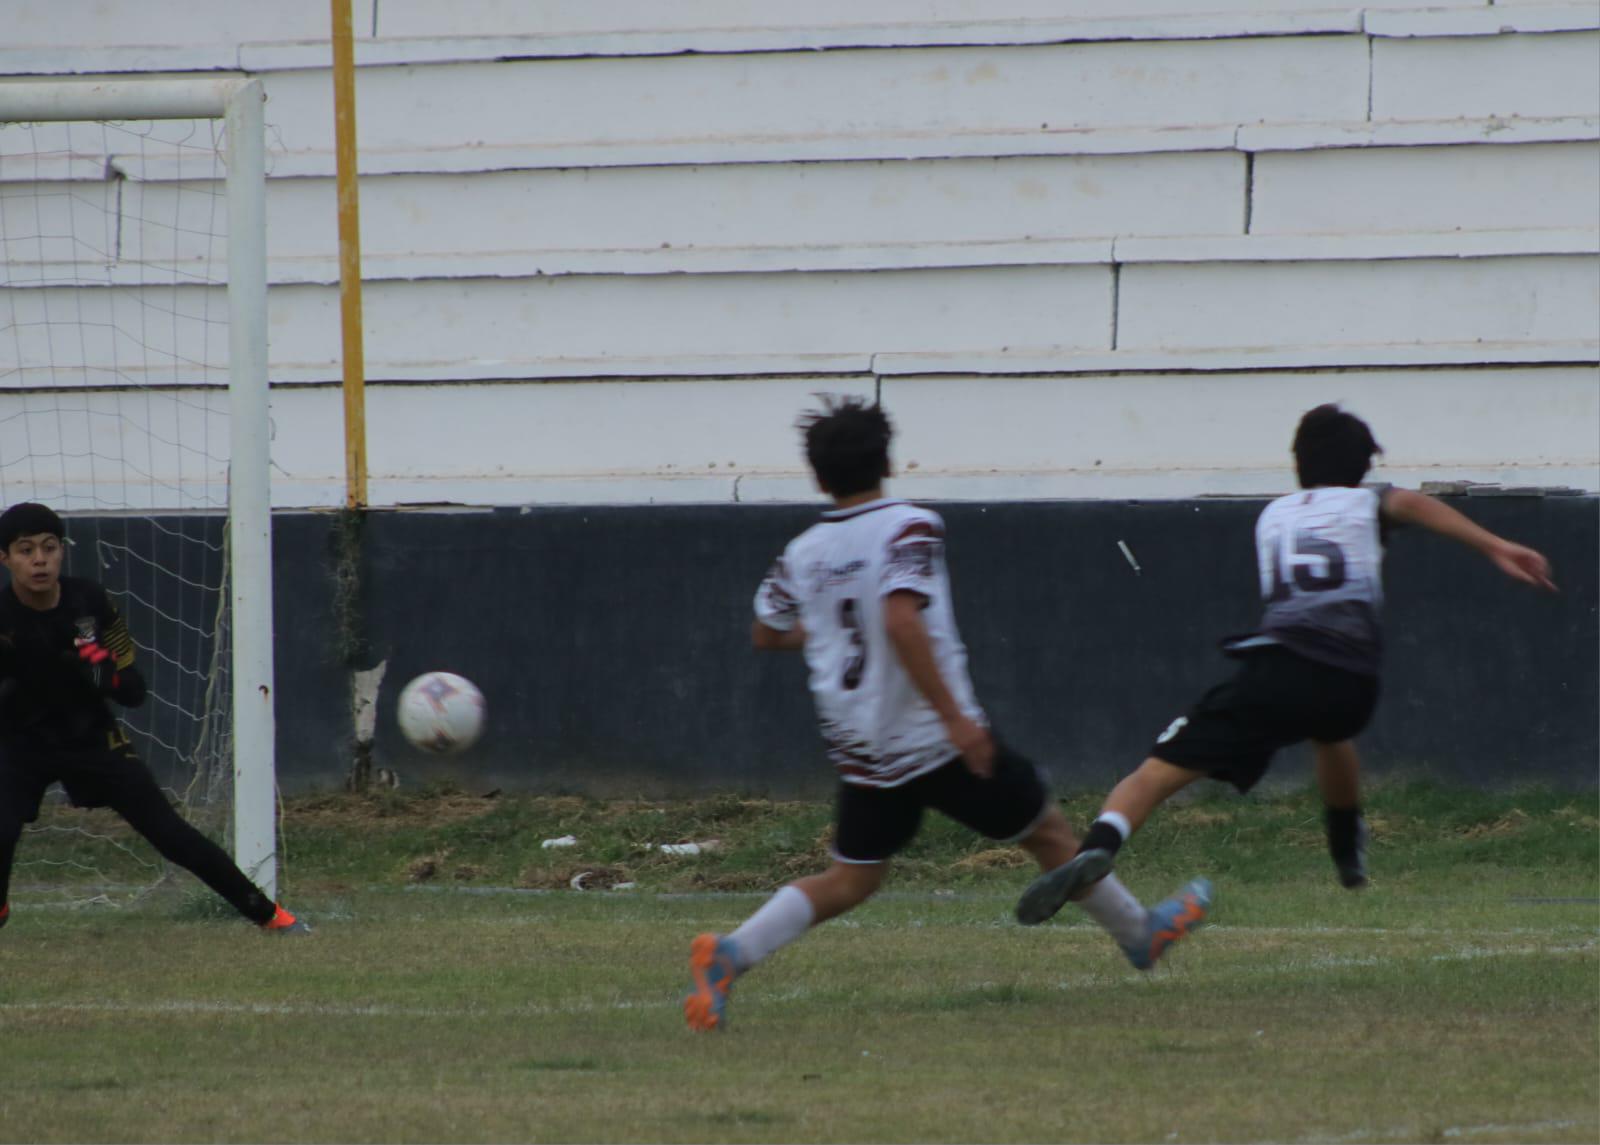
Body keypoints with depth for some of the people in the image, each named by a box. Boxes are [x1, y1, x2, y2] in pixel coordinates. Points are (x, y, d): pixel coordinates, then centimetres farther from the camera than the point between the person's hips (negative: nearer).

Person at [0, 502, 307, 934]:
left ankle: (265, 912, 7)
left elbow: (134, 692, -8)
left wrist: (106, 671, -30)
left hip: (91, 737, 1)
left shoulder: (88, 600, -14)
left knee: (170, 833, -3)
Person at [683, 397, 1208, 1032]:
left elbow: (765, 634, 18)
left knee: (849, 881, 11)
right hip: (933, 738, -5)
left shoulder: (801, 555, 4)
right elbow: (901, 621, -28)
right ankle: (1140, 933, 30)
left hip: (860, 753, 5)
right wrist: (954, 716, -26)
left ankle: (729, 953, -11)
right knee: (1047, 831, 14)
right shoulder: (908, 528, -14)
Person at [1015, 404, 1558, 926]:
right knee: (1330, 731, 40)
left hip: (1278, 663, -1)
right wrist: (1495, 547, -15)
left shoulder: (1273, 516, 30)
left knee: (1158, 773, -11)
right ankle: (1349, 854, 53)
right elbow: (1411, 505, -3)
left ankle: (1098, 847, -39)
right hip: (1351, 684, 1)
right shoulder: (1366, 504, 20)